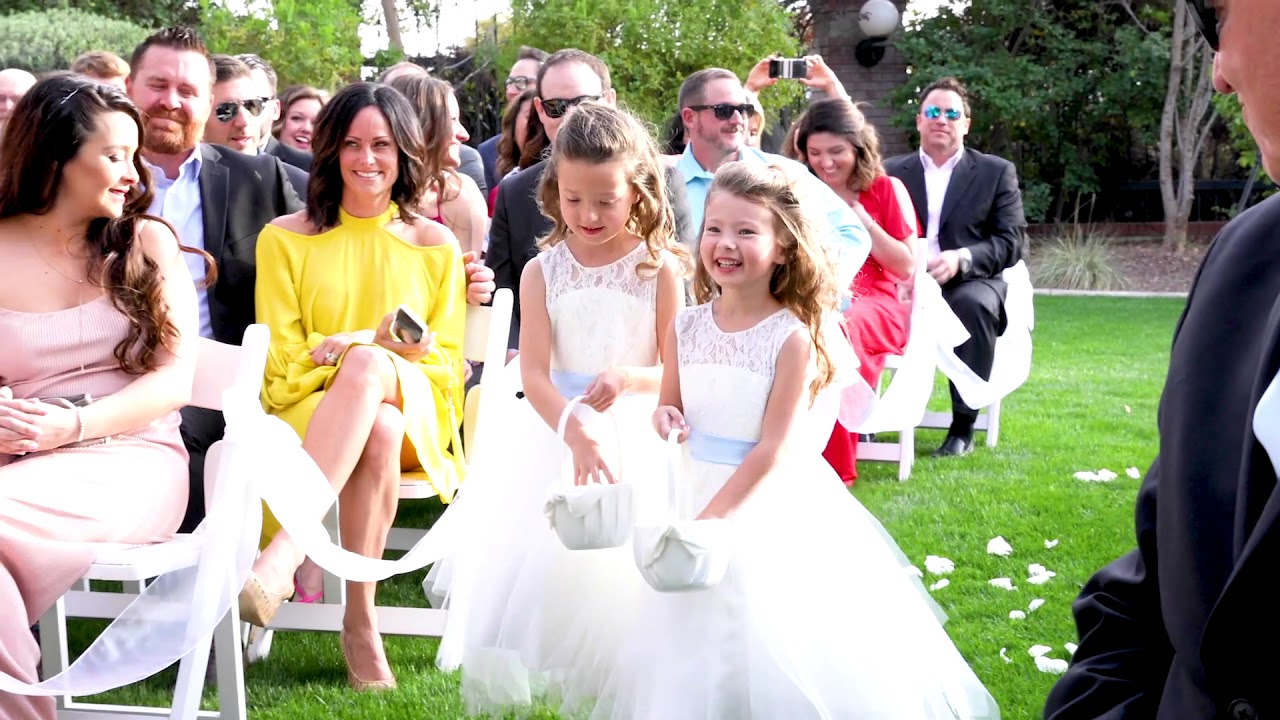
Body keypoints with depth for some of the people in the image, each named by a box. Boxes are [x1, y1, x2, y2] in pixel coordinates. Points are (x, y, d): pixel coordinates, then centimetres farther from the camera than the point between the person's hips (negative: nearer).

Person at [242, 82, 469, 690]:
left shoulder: (436, 244, 13)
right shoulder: (285, 239, 10)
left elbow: (448, 362, 10)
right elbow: (282, 360, 4)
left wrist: (366, 351, -10)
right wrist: (381, 339, -10)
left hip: (414, 411, 0)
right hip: (310, 410, 0)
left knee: (366, 367, -38)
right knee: (378, 428, -39)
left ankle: (283, 555, -50)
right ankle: (361, 620, -43)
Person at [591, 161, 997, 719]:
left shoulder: (792, 338, -16)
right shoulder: (686, 327, -1)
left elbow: (772, 449, -17)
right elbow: (671, 407, 13)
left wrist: (710, 518, -19)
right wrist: (666, 418, -12)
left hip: (773, 501, -4)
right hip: (702, 488, 5)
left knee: (776, 645, 0)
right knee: (697, 644, 10)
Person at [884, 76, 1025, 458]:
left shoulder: (996, 172, 10)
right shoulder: (892, 172, 16)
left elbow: (1011, 242, 1)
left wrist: (961, 259, -18)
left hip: (969, 282, -1)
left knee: (972, 305, -37)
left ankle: (963, 427, -28)